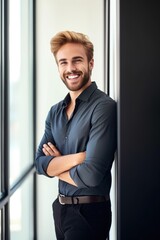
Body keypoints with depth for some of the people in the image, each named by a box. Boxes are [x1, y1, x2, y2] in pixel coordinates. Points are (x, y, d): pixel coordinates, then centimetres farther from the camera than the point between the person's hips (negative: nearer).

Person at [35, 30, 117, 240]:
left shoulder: (104, 107, -18)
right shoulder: (55, 112, 6)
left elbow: (91, 174, -23)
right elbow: (40, 164, -1)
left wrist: (56, 164, -6)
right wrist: (77, 157, -18)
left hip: (89, 212, -7)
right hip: (60, 207, 7)